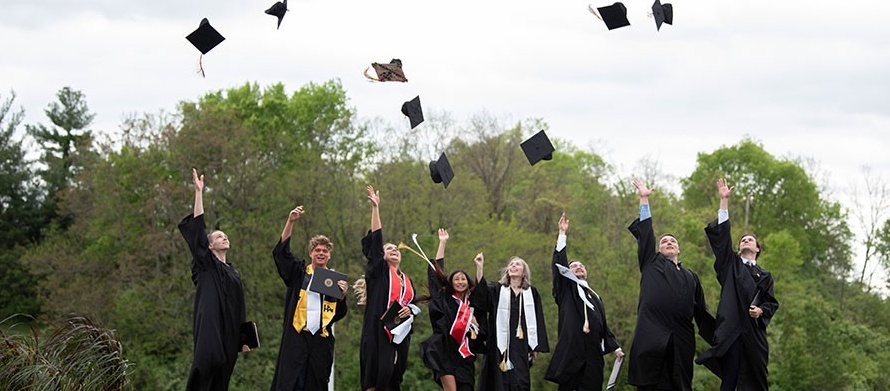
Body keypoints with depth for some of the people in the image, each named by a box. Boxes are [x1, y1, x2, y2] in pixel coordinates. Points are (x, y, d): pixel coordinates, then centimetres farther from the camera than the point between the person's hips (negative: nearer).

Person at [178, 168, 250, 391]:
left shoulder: (234, 274, 22)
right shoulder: (206, 264, 7)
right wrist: (199, 192, -8)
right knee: (206, 361, -26)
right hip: (210, 324, -6)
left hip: (229, 331, 6)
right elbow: (197, 229, -3)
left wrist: (245, 337, 15)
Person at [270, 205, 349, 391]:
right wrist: (290, 222, -12)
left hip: (322, 339, 2)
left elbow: (339, 313, 12)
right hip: (296, 336, -2)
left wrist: (343, 294, -8)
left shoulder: (334, 279, 13)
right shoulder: (299, 273, 10)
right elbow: (280, 252, -3)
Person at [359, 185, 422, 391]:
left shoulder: (407, 280, 21)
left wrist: (409, 309, -3)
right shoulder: (379, 271, 6)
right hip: (378, 330, -5)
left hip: (400, 332, 6)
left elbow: (414, 304, 24)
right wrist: (375, 207, -9)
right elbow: (375, 240, -3)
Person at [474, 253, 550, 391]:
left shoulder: (531, 293, 10)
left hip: (521, 344, 0)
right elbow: (481, 292, -12)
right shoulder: (497, 290, 9)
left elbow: (538, 320, 8)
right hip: (500, 344, 0)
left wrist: (536, 347, 2)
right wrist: (479, 267, -25)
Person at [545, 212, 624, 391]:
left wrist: (615, 348, 17)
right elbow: (559, 264, 2)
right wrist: (562, 233, -2)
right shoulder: (567, 289, 13)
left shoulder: (594, 296, 25)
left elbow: (604, 325, 25)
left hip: (593, 352, 4)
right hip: (571, 349, -4)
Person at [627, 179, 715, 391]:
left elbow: (702, 311, 22)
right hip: (652, 337, -3)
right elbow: (645, 234, 12)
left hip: (681, 341, 3)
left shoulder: (690, 276, 23)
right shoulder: (652, 264, 18)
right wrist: (644, 199, 10)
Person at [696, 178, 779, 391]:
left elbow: (772, 303, 14)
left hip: (754, 333, 2)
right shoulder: (730, 264, 16)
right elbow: (720, 235, 8)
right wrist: (724, 201, 3)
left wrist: (761, 311, -10)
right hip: (731, 331, -2)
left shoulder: (765, 275, 20)